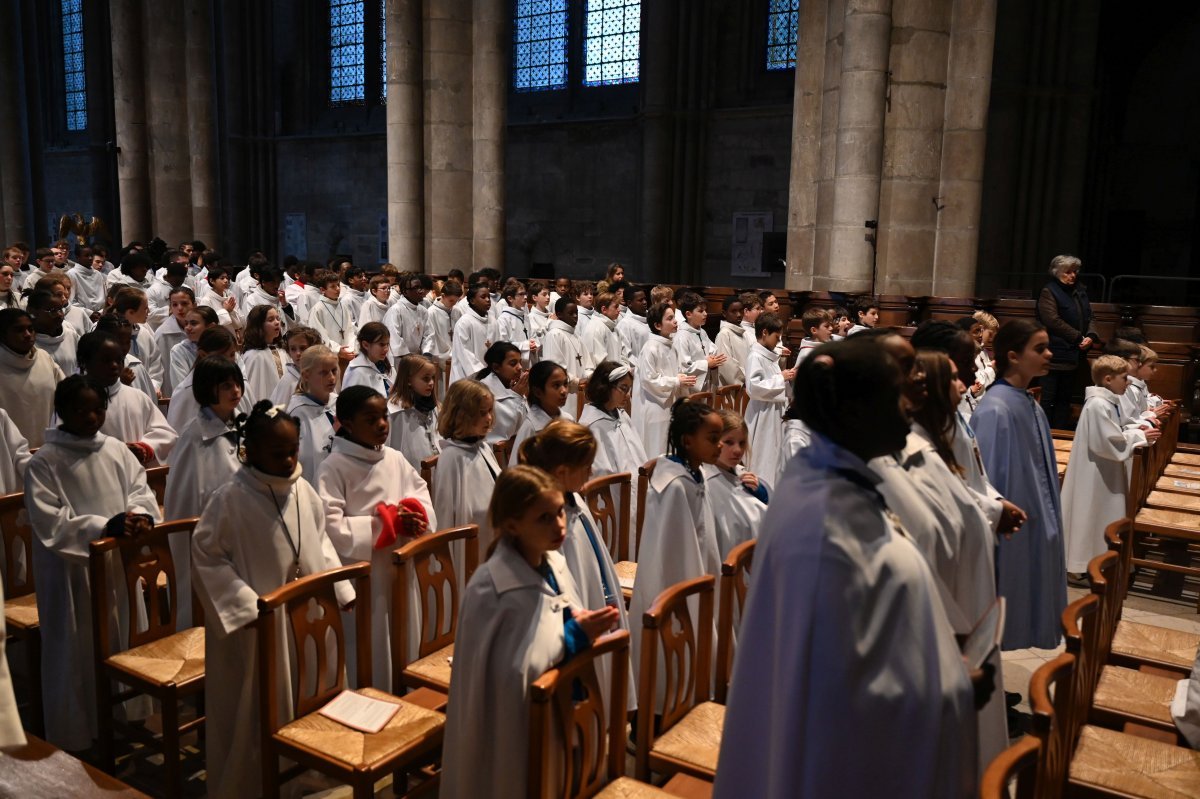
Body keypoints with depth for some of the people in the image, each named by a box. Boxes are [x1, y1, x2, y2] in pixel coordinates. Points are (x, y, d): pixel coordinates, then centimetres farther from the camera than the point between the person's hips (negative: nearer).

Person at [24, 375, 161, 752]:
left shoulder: (117, 450, 3)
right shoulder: (44, 463, -10)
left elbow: (140, 490, 3)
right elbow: (49, 522, -16)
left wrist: (140, 516, -20)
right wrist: (103, 526, -27)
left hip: (118, 564, 5)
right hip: (70, 572, -4)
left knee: (122, 644, 16)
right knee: (77, 652, 5)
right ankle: (75, 736, 21)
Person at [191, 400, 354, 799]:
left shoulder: (303, 491, 1)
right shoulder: (230, 499, -16)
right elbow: (206, 556, -13)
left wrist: (338, 588, 6)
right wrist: (244, 605, -19)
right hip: (257, 624, -6)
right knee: (255, 710, 7)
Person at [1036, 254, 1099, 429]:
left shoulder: (1080, 291, 15)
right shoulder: (1049, 292, -7)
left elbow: (1088, 317, 17)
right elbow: (1053, 321, -16)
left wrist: (1091, 336, -3)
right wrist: (1078, 337, -13)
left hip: (1072, 355, 7)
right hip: (1054, 355, -7)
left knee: (1065, 398, 12)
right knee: (1047, 399, -6)